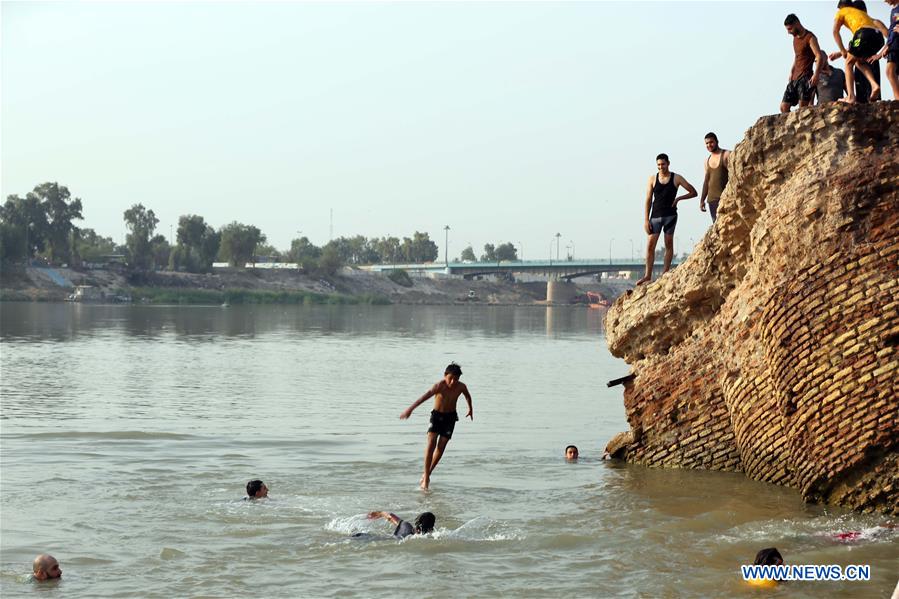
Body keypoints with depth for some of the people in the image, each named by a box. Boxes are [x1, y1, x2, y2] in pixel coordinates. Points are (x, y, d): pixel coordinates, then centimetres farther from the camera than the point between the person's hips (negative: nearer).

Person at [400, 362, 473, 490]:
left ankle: (427, 473, 17)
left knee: (441, 447, -1)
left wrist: (470, 409, 29)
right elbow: (425, 396, -38)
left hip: (450, 417, 3)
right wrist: (410, 409, -49)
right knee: (431, 443, -16)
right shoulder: (439, 385, -25)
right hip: (437, 415, -3)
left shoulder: (461, 387, -13)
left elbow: (468, 396, 11)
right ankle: (426, 477, -11)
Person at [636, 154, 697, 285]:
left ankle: (666, 273, 5)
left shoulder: (676, 178, 2)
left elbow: (693, 192, 5)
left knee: (669, 244, 0)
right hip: (655, 216, 1)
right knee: (650, 245, -4)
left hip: (670, 215, -1)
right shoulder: (653, 179, 6)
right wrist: (646, 220, -1)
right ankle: (648, 275, -2)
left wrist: (678, 198, -9)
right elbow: (648, 200, 6)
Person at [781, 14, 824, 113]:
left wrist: (816, 74, -33)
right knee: (784, 107, 2)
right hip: (795, 77, 9)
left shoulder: (810, 38, -9)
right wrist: (791, 72, 14)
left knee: (802, 106, -21)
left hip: (806, 77, -8)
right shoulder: (795, 37, 16)